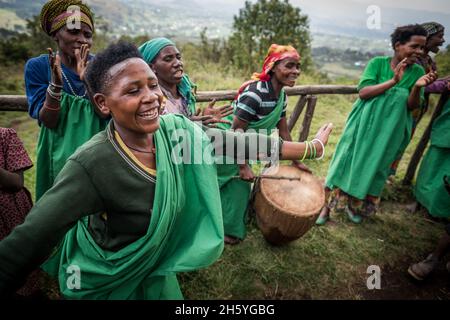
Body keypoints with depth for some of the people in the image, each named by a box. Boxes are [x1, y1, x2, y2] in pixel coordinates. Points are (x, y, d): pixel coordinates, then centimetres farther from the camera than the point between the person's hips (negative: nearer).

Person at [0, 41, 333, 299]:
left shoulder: (175, 129, -18)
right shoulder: (91, 166, -34)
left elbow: (234, 142, -14)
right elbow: (28, 242, -34)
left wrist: (309, 148, -9)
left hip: (157, 267, 5)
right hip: (104, 281, -4)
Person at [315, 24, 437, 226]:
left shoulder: (417, 71, 0)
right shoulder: (378, 62, -7)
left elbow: (413, 106, -3)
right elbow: (363, 92, -16)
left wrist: (418, 87, -21)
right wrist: (393, 81, -25)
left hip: (388, 131, 3)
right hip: (364, 125, -2)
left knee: (373, 168, 8)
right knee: (346, 163, -1)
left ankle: (354, 205, 28)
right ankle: (327, 206, 10)